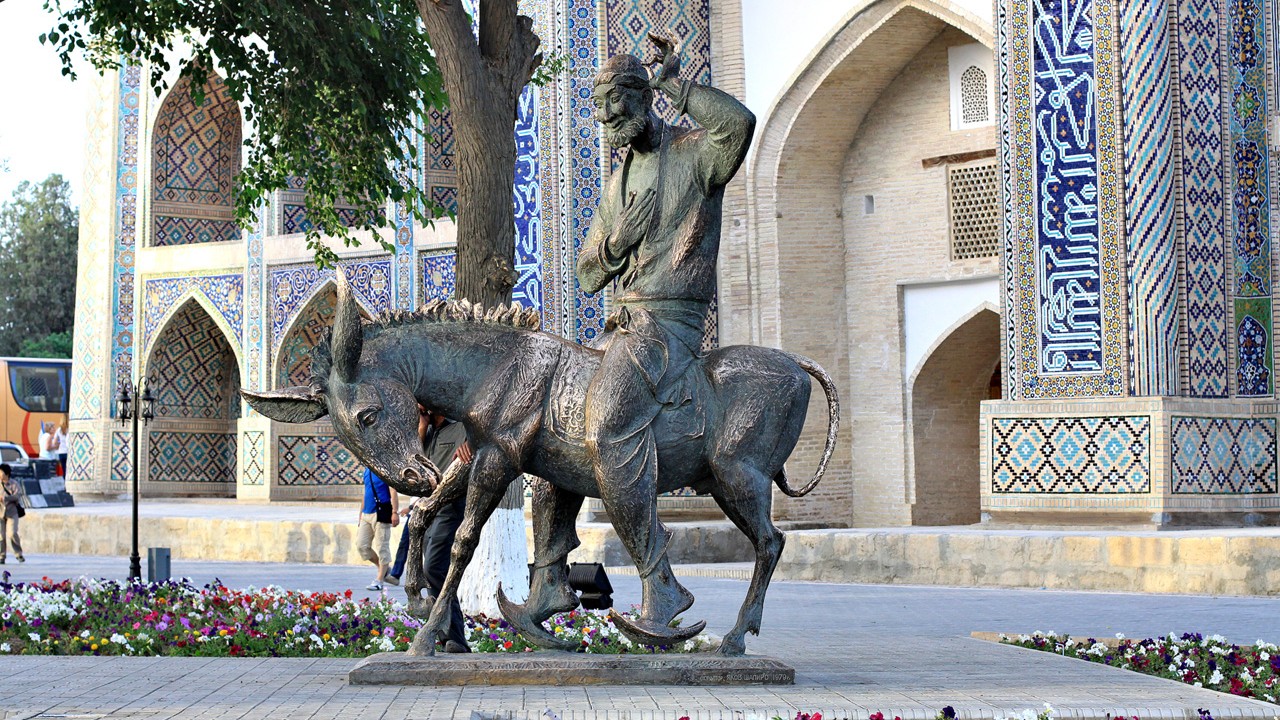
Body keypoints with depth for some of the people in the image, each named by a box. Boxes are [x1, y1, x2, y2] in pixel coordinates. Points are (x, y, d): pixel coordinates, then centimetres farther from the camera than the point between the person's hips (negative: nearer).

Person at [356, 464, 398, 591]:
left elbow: (393, 492, -13)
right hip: (367, 514, 8)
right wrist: (360, 515, 23)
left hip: (381, 513, -8)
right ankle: (384, 568, 21)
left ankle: (379, 580, 2)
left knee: (382, 547, -3)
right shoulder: (367, 470, 16)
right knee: (361, 546, 4)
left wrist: (395, 512, -21)